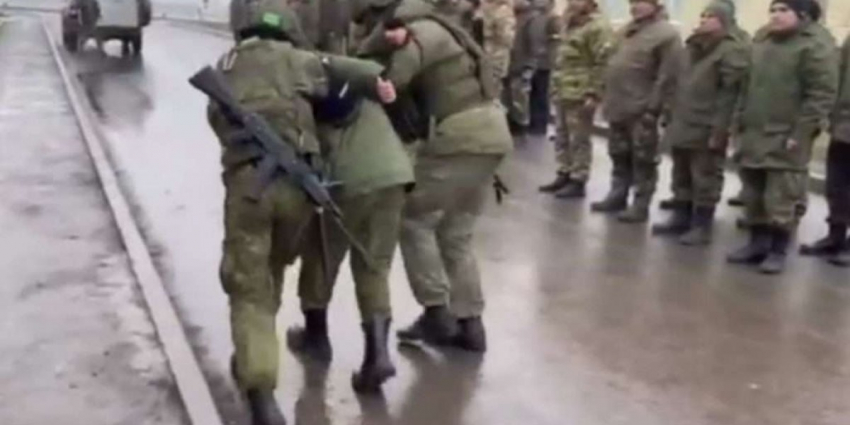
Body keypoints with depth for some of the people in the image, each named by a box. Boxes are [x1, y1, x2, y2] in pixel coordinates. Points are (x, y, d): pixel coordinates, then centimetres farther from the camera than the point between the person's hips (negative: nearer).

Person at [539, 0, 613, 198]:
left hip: (580, 94, -9)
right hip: (563, 91, 9)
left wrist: (593, 94, -21)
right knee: (562, 137, 15)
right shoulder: (570, 24, 16)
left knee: (579, 140, -2)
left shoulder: (598, 27, -14)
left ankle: (578, 181, 6)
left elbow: (604, 63, -18)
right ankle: (564, 175, 26)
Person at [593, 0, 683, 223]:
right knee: (619, 156, 17)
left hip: (641, 110, -8)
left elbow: (668, 77, -17)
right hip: (619, 106, 8)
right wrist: (608, 98, 16)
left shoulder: (666, 34, -12)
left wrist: (653, 108, -19)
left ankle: (640, 206, 7)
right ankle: (617, 197, 28)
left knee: (643, 160, 0)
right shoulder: (629, 30, 15)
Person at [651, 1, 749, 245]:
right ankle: (680, 218, 26)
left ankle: (702, 226, 6)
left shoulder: (732, 51, -11)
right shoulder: (695, 47, 18)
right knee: (681, 176, 15)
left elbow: (729, 94, -17)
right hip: (683, 125, 9)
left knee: (705, 179, -1)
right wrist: (673, 118, 17)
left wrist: (718, 130, -21)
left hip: (706, 129, -9)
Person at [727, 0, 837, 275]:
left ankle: (778, 251, 8)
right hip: (754, 134, 7)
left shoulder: (815, 48, -9)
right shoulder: (760, 41, 14)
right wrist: (742, 122, 14)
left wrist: (800, 134, -18)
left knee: (781, 199, -4)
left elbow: (822, 95, -14)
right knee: (753, 197, 12)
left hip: (786, 139, -7)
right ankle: (758, 244, 24)